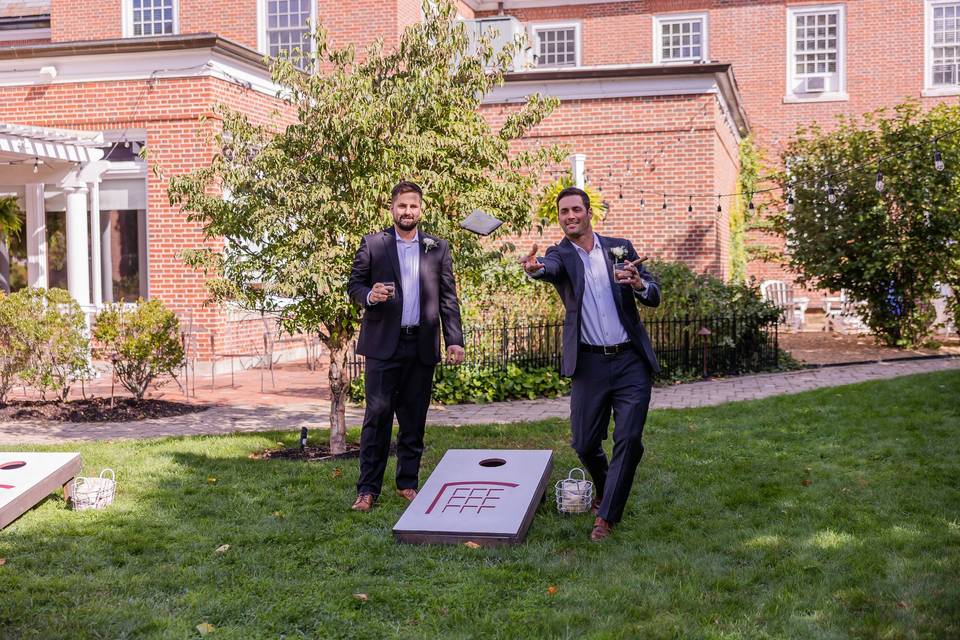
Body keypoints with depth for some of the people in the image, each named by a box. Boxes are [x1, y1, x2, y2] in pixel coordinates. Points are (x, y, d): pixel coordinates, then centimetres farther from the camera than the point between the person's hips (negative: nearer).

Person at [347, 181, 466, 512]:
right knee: (377, 415, -3)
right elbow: (353, 285, 5)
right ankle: (368, 488, 2)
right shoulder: (372, 244, 5)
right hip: (384, 343, -2)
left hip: (422, 345, 2)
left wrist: (454, 340, 2)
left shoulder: (438, 248, 10)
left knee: (414, 419, 8)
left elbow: (448, 297, 9)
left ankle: (408, 483, 18)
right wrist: (369, 295, -18)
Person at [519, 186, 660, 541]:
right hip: (589, 364, 0)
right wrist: (534, 268, -49)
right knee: (585, 443, 5)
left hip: (631, 362, 1)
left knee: (629, 440, -7)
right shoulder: (559, 255, 2)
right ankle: (604, 489, 36)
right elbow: (550, 269, -24)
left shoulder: (621, 247, 7)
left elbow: (654, 297, 3)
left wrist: (638, 284, -20)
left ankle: (606, 517, 4)